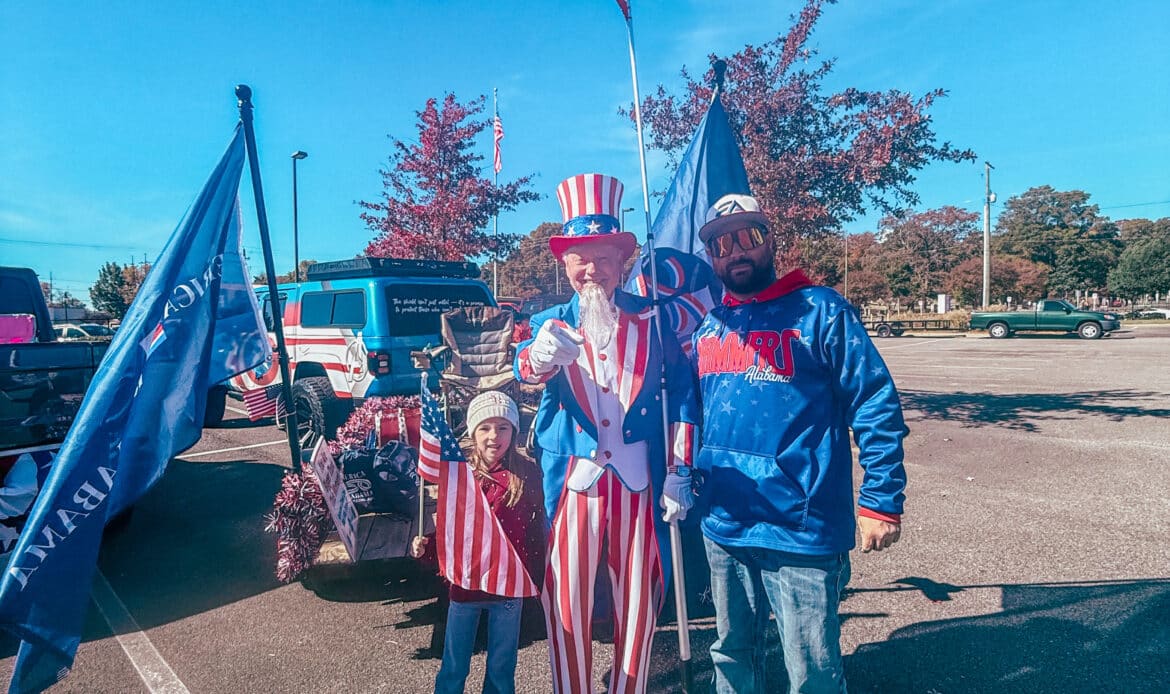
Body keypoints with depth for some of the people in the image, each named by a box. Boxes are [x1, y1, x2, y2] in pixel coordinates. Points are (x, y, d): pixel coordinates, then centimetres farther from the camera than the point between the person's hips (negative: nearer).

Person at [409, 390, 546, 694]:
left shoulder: (528, 474, -10)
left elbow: (537, 530, -3)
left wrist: (536, 578, -2)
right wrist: (424, 545, -18)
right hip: (465, 583, 1)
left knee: (502, 669, 17)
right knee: (454, 668, 17)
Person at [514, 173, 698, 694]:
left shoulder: (652, 319, 3)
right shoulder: (549, 323, 2)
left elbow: (682, 393, 4)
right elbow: (527, 370, -19)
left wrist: (680, 473, -1)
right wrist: (542, 354, -44)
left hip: (638, 484, 1)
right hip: (573, 483, 0)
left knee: (638, 601, 10)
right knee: (566, 602, 4)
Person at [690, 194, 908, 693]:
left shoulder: (819, 310, -8)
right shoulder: (706, 327, 7)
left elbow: (876, 405, -10)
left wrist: (881, 501, -13)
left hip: (801, 528, -5)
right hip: (722, 526, 6)